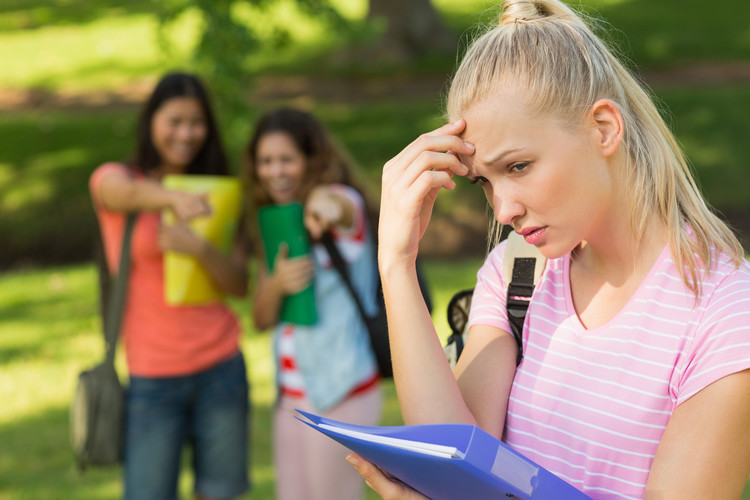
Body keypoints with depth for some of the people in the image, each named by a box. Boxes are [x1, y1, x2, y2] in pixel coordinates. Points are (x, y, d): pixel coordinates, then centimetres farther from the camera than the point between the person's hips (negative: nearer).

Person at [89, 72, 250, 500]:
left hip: (221, 368, 3)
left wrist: (200, 248, -21)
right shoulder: (114, 179, 0)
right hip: (152, 379, -2)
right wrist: (173, 197, -49)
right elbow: (125, 192, -27)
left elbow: (240, 284, 0)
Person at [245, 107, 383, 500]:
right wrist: (276, 283, -15)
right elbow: (261, 319, 7)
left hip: (342, 395, -7)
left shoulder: (346, 203, -10)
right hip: (292, 395, 7)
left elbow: (337, 200, -37)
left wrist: (327, 204, -62)